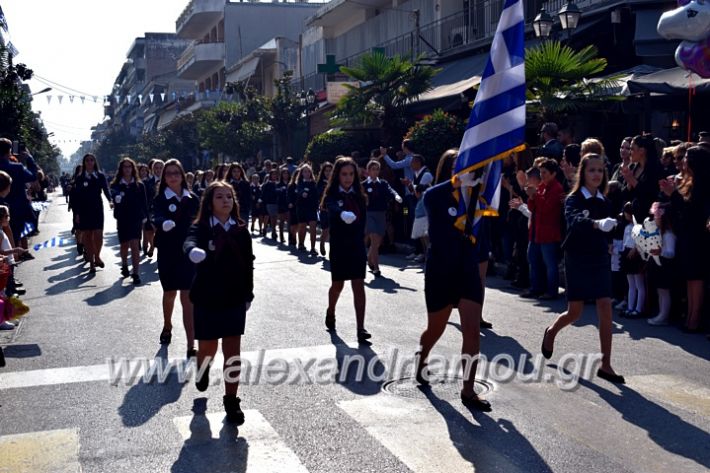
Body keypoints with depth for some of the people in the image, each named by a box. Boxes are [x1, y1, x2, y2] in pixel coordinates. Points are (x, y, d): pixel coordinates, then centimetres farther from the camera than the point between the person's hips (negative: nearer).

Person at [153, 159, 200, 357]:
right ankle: (167, 326, 48)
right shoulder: (160, 200, -5)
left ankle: (191, 346, -7)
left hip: (189, 253, 0)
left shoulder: (193, 199, 1)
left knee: (188, 298, -6)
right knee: (170, 293, 20)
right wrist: (164, 224, -46)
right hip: (168, 253, 0)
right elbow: (157, 219, -24)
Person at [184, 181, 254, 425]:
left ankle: (231, 401, 11)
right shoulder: (201, 228, -11)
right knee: (207, 347, 13)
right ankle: (202, 369, 49)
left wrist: (248, 295, 8)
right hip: (207, 297, -2)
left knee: (233, 351, 0)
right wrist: (194, 251, -57)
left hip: (235, 297, 2)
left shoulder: (241, 230, 0)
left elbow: (248, 263, 6)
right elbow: (189, 243, -33)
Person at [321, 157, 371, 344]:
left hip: (357, 246, 2)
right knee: (337, 285, 13)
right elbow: (334, 209, -32)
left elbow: (362, 220, 8)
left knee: (359, 286, -5)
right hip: (339, 247, -2)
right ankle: (330, 313, 42)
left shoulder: (359, 196, 4)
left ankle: (360, 329, -8)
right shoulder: (332, 196, -9)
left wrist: (360, 241, -1)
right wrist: (343, 214, -54)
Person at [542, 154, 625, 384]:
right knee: (574, 313, 3)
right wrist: (596, 223, -50)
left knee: (606, 310, -6)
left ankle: (605, 365, -2)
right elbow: (575, 221, -33)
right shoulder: (574, 199, -10)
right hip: (578, 260, -4)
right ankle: (551, 332, 37)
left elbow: (605, 232, 15)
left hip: (600, 259, 4)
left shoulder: (605, 202, 7)